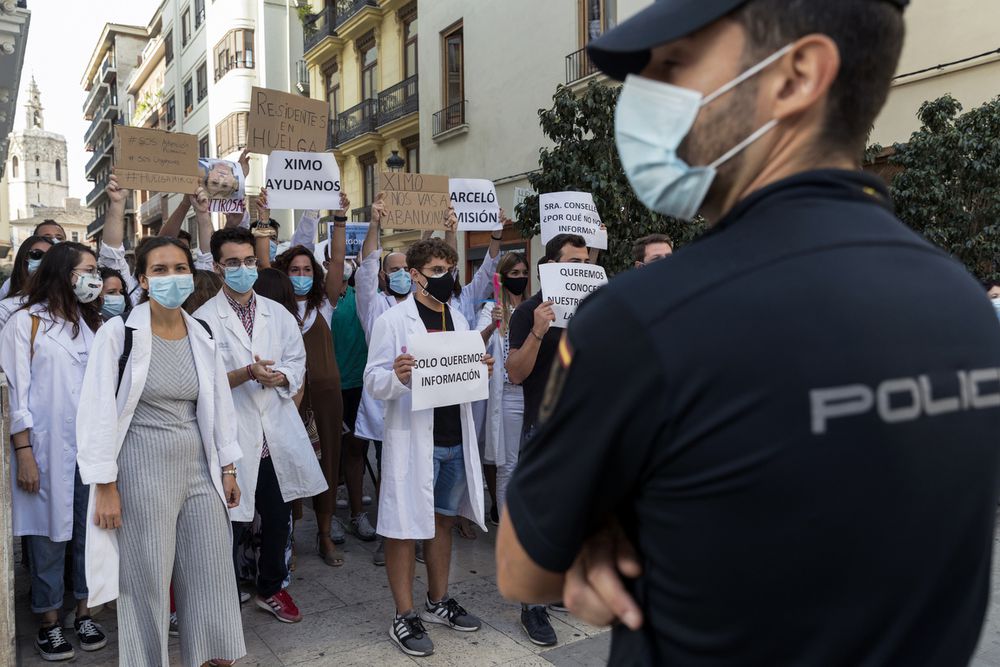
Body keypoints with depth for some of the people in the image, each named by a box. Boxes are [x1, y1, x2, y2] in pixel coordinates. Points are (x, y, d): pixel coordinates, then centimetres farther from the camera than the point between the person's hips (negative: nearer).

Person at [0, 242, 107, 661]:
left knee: (90, 531, 10)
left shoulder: (90, 323, 13)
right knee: (48, 535, 6)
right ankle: (49, 623, 20)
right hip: (47, 449, -4)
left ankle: (84, 613, 24)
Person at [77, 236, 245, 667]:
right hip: (142, 472, -4)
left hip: (200, 469, 4)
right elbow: (98, 413, -9)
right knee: (146, 583, 7)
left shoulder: (203, 337, 5)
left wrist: (228, 469, 11)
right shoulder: (118, 334, -8)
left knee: (212, 577, 9)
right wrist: (105, 486, -11)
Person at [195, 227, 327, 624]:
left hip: (277, 434, 5)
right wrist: (247, 373, -22)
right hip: (232, 436, -4)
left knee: (278, 518, 16)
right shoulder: (204, 319, -5)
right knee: (230, 522, 6)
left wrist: (280, 377, -12)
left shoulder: (278, 315, 10)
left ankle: (271, 589, 37)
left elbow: (297, 361, 8)